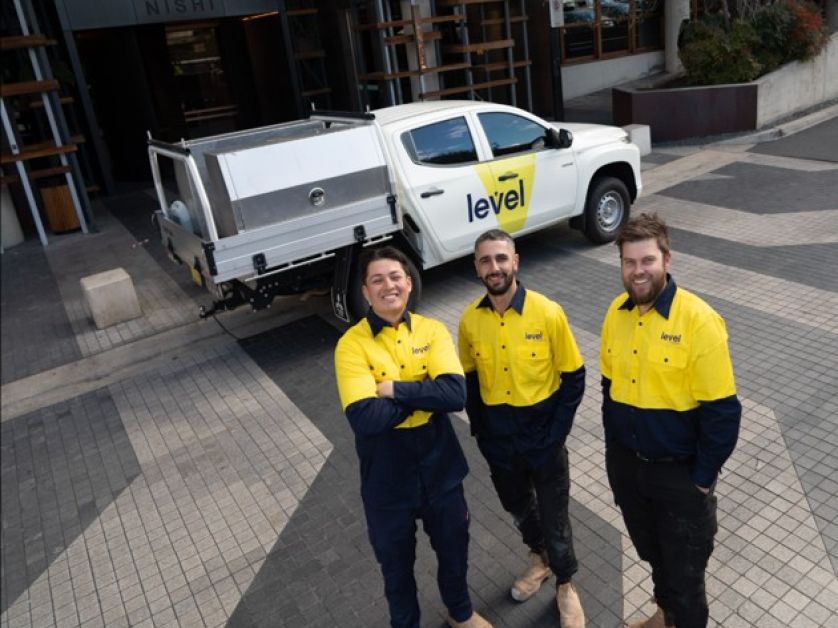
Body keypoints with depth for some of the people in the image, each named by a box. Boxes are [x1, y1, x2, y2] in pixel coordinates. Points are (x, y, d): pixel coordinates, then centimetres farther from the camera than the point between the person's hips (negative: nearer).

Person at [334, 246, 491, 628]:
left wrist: (396, 389, -23)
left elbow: (456, 394, -21)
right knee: (396, 557, 19)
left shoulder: (432, 330, -6)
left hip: (439, 459, 3)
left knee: (453, 544, 23)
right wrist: (425, 394, -19)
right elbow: (365, 419, -27)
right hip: (387, 468, -2)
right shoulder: (353, 344, -15)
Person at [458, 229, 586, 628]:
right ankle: (539, 558, 54)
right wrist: (481, 432, 1)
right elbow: (470, 380, 4)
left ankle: (565, 585, 40)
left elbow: (574, 377, -9)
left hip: (543, 438, -3)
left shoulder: (548, 313, -17)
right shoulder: (470, 320, -9)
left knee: (553, 517, 12)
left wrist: (556, 434, -12)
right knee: (517, 507, 24)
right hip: (498, 441, 3)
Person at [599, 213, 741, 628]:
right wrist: (614, 448, 9)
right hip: (626, 463, 5)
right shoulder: (616, 312, -4)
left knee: (684, 567, 15)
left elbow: (722, 412, -18)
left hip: (679, 471, -5)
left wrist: (702, 479, -13)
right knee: (651, 552, 27)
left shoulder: (698, 320, -21)